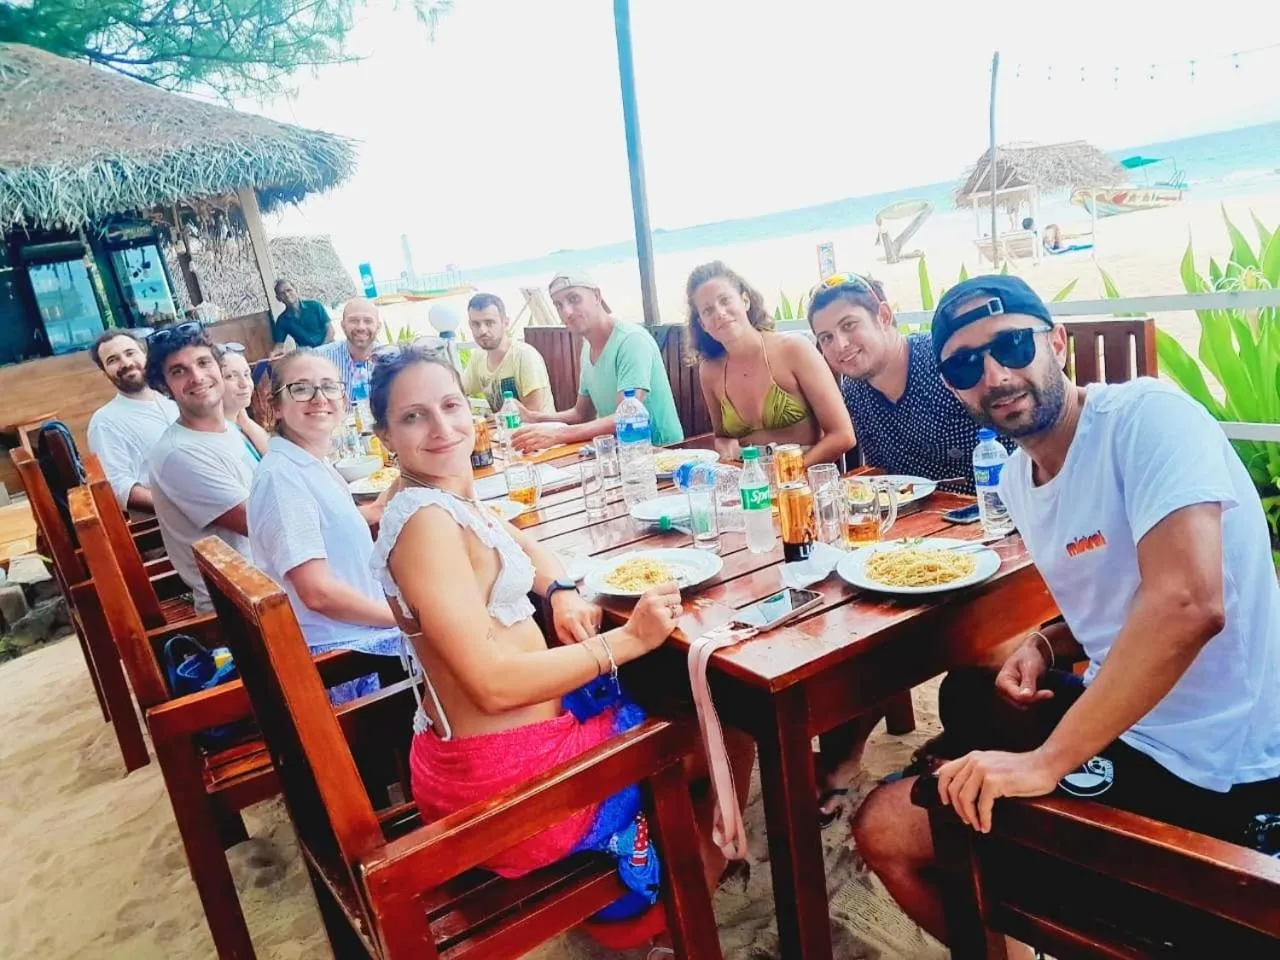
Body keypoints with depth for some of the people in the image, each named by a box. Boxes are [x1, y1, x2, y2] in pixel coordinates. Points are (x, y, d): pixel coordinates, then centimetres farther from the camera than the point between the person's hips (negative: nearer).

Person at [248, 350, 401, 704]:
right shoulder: (282, 475, -18)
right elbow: (318, 592, -22)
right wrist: (403, 617, -12)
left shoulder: (318, 467, 10)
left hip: (362, 634, 9)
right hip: (338, 654, -9)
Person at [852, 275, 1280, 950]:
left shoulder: (1147, 415, -20)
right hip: (1125, 714, 9)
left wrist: (1045, 762, -30)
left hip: (1200, 767, -9)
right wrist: (1042, 648, 0)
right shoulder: (1014, 480, 5)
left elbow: (1187, 605, -34)